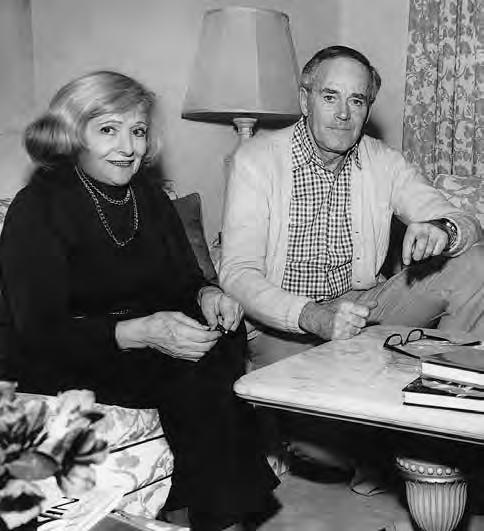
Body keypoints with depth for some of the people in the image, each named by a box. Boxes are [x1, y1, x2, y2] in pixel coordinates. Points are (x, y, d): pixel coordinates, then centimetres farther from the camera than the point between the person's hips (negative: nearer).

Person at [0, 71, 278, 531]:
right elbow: (39, 335, -20)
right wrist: (142, 332, -32)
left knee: (222, 338, -20)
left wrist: (207, 295, -16)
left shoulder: (147, 195, 9)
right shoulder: (37, 210, -12)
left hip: (145, 343, 7)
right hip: (62, 370, -6)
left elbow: (184, 280, 11)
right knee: (196, 376, -27)